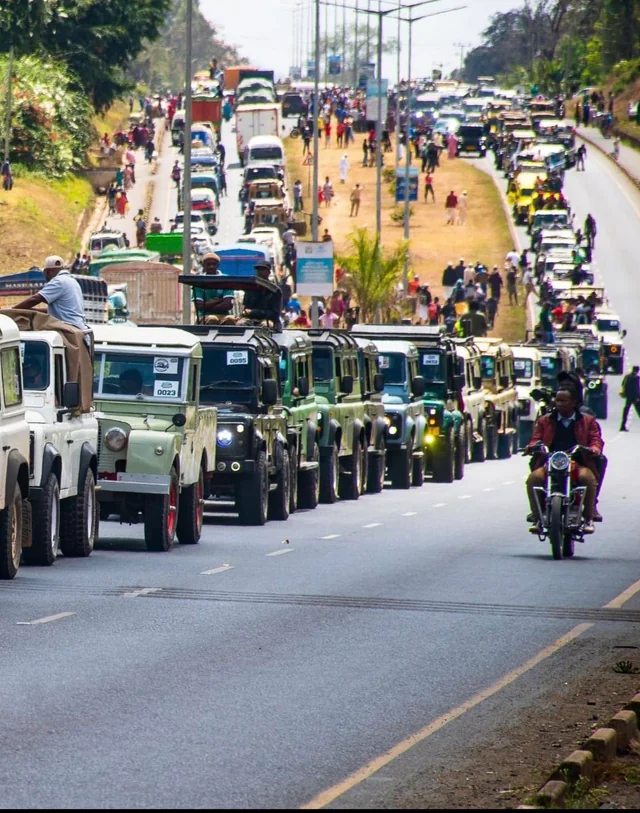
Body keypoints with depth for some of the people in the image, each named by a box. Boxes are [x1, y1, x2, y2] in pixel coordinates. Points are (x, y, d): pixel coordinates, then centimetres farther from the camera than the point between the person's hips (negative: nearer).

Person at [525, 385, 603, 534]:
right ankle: (537, 517, -17)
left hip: (578, 463, -2)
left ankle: (588, 518, -21)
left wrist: (594, 449, -18)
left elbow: (596, 440, 7)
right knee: (534, 478, -29)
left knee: (587, 477, -36)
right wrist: (533, 446, -13)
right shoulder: (544, 421, 21)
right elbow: (536, 439, 12)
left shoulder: (588, 421, 17)